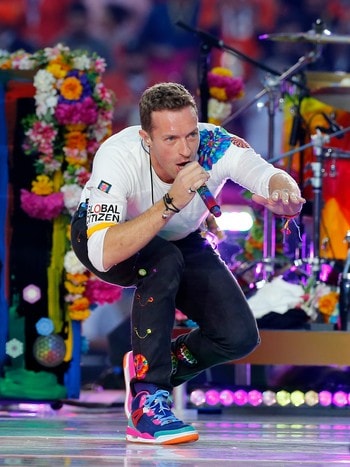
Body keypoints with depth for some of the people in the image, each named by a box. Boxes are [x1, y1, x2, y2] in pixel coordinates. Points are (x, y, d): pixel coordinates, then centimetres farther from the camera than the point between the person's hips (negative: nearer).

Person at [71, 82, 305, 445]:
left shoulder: (216, 146, -30)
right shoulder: (118, 156, -38)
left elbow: (272, 177, -45)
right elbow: (104, 255, -48)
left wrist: (284, 194, -69)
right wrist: (171, 204, -57)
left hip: (181, 240, 4)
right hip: (100, 234, -4)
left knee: (239, 336, -14)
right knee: (164, 262, -37)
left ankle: (153, 370, 14)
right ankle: (148, 401, -28)